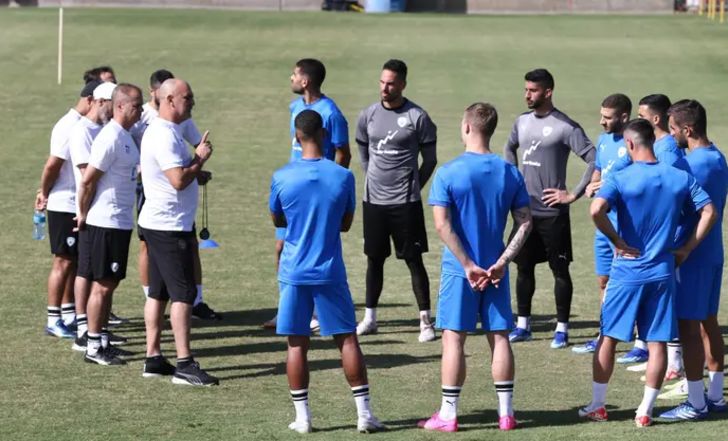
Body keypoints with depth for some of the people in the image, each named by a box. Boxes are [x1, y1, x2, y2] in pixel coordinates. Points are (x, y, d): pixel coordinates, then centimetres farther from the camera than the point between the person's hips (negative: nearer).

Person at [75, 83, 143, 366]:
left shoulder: (125, 136, 11)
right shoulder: (110, 139, -18)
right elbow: (87, 181, -19)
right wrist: (83, 215, -10)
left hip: (120, 223, 9)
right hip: (104, 224, -9)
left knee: (110, 284, 13)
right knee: (102, 285, -3)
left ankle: (102, 339, 20)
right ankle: (93, 347, 2)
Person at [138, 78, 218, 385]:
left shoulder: (166, 132, 14)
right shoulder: (164, 136, -19)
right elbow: (179, 179, -25)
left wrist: (196, 170, 7)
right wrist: (200, 159, -11)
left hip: (159, 223, 11)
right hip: (170, 226, -11)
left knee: (159, 292, 12)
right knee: (183, 294, -9)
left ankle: (153, 359, 17)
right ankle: (184, 365, -9)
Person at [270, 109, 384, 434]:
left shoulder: (281, 178, -8)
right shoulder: (342, 177, -7)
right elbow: (346, 223, 5)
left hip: (294, 273, 0)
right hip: (330, 273, 0)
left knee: (297, 344, 6)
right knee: (347, 340, 7)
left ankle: (302, 417, 6)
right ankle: (364, 413, 6)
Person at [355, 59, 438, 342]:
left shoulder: (417, 117, -7)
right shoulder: (368, 115, 4)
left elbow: (430, 159, 1)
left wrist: (412, 186, 2)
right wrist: (374, 179, 13)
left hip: (405, 203, -4)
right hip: (374, 201, 4)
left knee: (414, 260, -2)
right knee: (374, 259, 11)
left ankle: (426, 320, 3)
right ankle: (369, 318, 19)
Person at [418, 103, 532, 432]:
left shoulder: (448, 173, -9)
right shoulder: (510, 174, 2)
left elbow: (443, 226, -15)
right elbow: (525, 223, -2)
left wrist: (469, 266, -13)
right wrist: (501, 263, -6)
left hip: (459, 269, -3)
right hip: (496, 270, 3)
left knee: (454, 338, 2)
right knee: (499, 337, 9)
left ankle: (448, 415, 4)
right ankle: (505, 413, 12)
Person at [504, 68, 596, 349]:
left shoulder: (565, 127, -12)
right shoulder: (522, 122, 9)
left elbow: (594, 160, -14)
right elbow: (510, 148, 28)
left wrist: (573, 194, -15)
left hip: (552, 212, -6)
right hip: (525, 209, 6)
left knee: (560, 270, 1)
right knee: (524, 267, 11)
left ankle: (562, 329, 5)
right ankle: (523, 325, 19)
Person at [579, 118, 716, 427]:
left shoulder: (620, 179, -10)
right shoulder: (680, 178, 1)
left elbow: (597, 210, -25)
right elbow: (709, 212, 1)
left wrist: (618, 242, -13)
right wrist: (686, 249, 4)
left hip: (627, 271, -2)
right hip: (663, 272, 3)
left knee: (608, 338, 10)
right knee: (657, 342, 6)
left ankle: (597, 406, 15)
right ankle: (645, 411, 7)